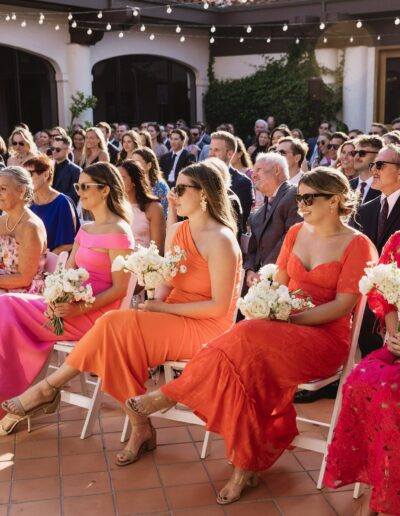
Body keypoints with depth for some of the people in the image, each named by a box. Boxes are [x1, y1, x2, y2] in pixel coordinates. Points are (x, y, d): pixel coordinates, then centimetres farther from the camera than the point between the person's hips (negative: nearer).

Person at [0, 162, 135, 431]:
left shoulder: (118, 232, -9)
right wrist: (57, 300, -8)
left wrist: (79, 309, -22)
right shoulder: (85, 229, 18)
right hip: (72, 306, 8)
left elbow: (120, 289, -14)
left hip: (94, 315, -8)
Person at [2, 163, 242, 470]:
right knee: (122, 338, -20)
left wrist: (163, 308, -15)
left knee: (117, 327, -23)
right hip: (174, 320, 7)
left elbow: (219, 307, -18)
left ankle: (48, 387, -8)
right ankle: (141, 430, -11)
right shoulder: (176, 231, 9)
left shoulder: (221, 240, -15)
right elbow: (166, 284, 10)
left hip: (206, 329, -7)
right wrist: (154, 302, -12)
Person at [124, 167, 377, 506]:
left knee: (247, 338, -33)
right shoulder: (296, 233, 13)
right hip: (283, 328, 5)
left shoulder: (358, 245, -5)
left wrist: (289, 319, -19)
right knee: (248, 365, -31)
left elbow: (343, 304, -12)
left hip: (325, 337, -5)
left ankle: (170, 395, -18)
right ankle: (246, 466, -22)